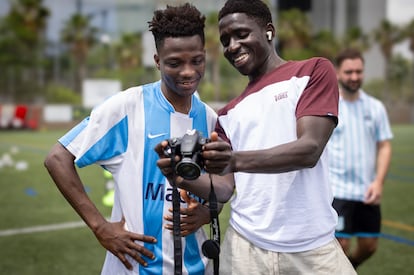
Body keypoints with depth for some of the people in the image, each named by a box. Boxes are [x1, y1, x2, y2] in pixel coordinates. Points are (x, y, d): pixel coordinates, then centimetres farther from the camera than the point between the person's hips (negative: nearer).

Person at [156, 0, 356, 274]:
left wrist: (236, 160, -26)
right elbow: (225, 188, 8)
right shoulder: (229, 113, 14)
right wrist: (185, 177, -11)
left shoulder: (313, 71, 1)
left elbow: (309, 150, -13)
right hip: (246, 246, 4)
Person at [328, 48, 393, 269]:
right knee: (341, 246, -7)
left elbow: (384, 146, 5)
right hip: (337, 191, -4)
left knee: (369, 246, 11)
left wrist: (379, 181, -9)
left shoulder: (376, 107, 5)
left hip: (368, 192, 4)